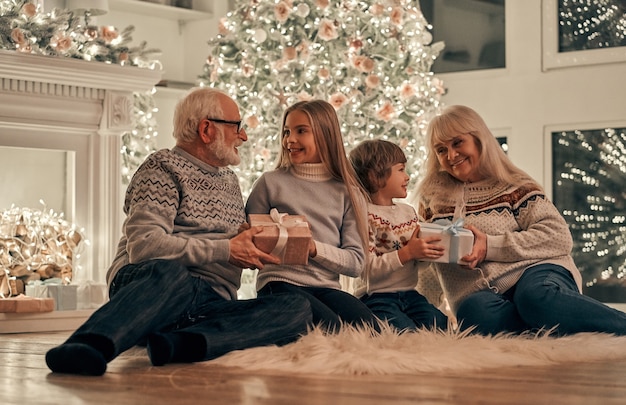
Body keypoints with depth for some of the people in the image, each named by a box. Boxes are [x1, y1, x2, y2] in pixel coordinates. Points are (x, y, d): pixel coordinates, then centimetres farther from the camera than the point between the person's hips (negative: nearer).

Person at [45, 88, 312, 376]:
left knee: (297, 309, -21)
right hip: (145, 280, -6)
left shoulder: (229, 180, 28)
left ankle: (181, 343, -41)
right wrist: (224, 250, -12)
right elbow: (143, 244, -13)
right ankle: (89, 346, -65)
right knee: (169, 271, -42)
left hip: (212, 307, 6)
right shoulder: (164, 168, 3)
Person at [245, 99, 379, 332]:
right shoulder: (270, 183, 8)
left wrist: (315, 249, -13)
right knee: (333, 330, -32)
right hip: (280, 282, -2)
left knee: (370, 329, -29)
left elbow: (356, 263, 5)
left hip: (327, 287, 3)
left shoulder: (347, 192, 12)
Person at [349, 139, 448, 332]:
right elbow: (368, 268, -17)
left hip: (409, 294, 7)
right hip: (377, 297, -7)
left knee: (441, 326, -19)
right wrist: (407, 252, -23)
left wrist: (432, 249, 2)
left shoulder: (409, 212, 16)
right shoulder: (365, 215, -8)